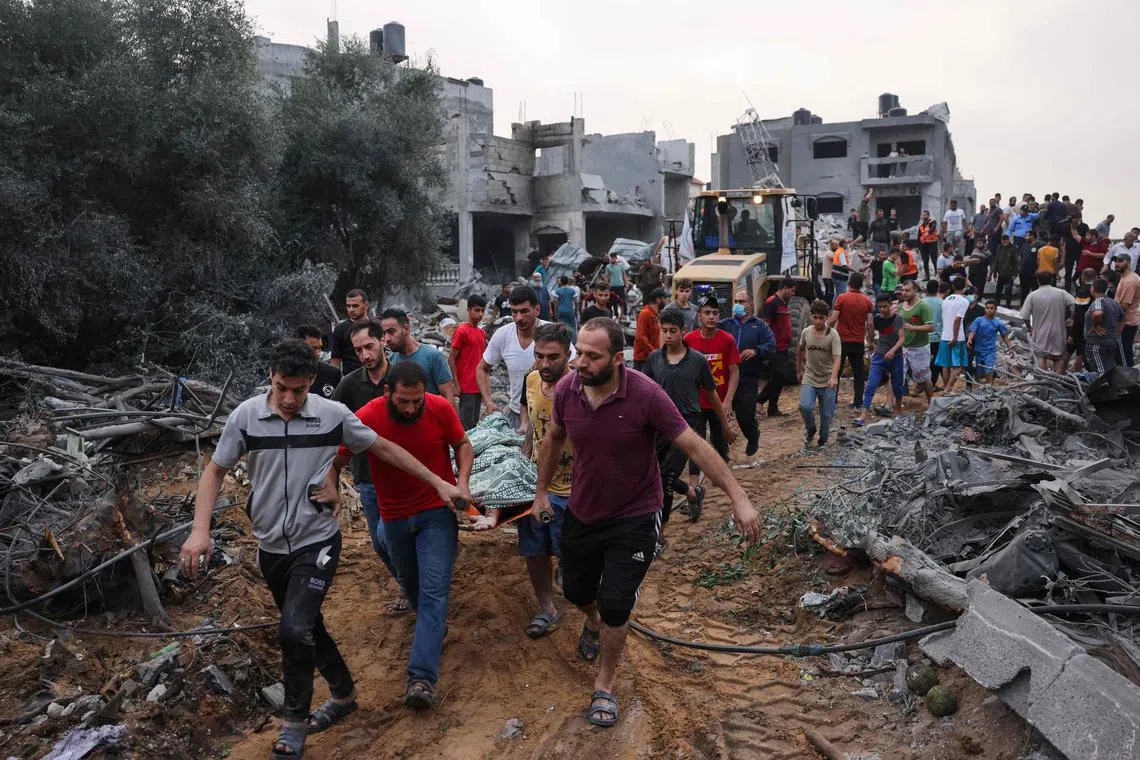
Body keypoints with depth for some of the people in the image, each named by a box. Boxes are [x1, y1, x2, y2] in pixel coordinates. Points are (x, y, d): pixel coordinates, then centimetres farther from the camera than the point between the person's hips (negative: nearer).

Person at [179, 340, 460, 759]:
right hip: (271, 547, 3)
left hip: (317, 542, -3)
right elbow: (215, 471, 1)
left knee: (295, 630, -16)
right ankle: (344, 694, 39)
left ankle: (294, 722, 7)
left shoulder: (333, 414, -11)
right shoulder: (245, 416, -9)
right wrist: (200, 530, -12)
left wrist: (439, 482, -1)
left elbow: (385, 448, -1)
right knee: (307, 629, 17)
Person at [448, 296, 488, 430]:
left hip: (478, 387, 7)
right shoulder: (462, 331, -9)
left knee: (474, 424, 12)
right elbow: (451, 359, -10)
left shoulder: (482, 333, 13)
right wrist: (456, 384, -14)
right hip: (466, 387, -7)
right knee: (466, 426, -5)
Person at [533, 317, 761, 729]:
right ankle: (593, 622, 59)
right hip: (582, 512, 4)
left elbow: (695, 446, -22)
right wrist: (541, 492, 12)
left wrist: (739, 498, -24)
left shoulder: (645, 394, -27)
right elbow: (553, 439, 5)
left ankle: (604, 687, 23)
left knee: (615, 606, -4)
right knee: (576, 591, 21)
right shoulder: (566, 389, -15)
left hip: (634, 519, -4)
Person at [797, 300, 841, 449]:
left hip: (827, 382, -1)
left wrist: (834, 377, -36)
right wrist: (799, 369, 24)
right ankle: (810, 430, 9)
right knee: (805, 407, -20)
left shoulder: (833, 335, -11)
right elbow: (800, 350, 19)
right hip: (809, 379, 1)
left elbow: (837, 358, -21)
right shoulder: (806, 332, -1)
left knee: (826, 415, 5)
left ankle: (823, 441, 28)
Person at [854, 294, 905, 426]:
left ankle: (898, 412, 36)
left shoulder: (898, 319, -8)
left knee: (897, 387, 13)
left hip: (895, 357, -1)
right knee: (871, 386, -12)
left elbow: (902, 338, -15)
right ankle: (863, 415, -19)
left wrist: (893, 350, -29)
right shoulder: (876, 319, -2)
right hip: (879, 357, 1)